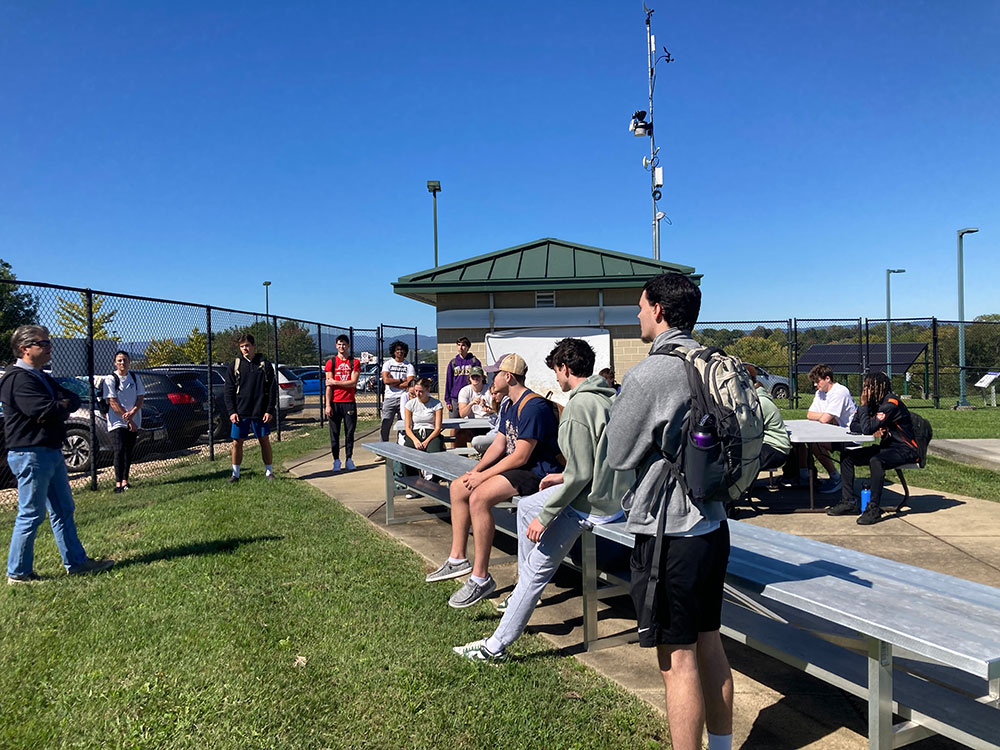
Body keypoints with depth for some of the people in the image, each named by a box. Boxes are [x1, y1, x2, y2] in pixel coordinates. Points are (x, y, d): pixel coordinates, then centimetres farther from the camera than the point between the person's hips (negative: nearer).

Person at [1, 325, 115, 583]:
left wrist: (60, 406, -11)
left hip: (52, 451, 10)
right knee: (31, 514, -2)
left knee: (63, 510, 13)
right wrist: (63, 406, -5)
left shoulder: (42, 378, 17)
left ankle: (76, 562, 21)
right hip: (30, 453, -10)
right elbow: (44, 410, -25)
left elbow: (74, 399, 10)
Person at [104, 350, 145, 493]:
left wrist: (131, 413, -13)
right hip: (117, 422, -4)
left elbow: (140, 398, 6)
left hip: (134, 423, 4)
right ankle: (118, 483, -9)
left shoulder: (135, 378, 11)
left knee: (129, 452, 6)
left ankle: (125, 481, 11)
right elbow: (113, 403, -9)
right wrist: (128, 420, -13)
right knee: (119, 451, -10)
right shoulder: (110, 379, -3)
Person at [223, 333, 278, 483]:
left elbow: (273, 389, 1)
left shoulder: (265, 365, 2)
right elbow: (229, 391, 5)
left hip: (260, 413, -1)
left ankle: (269, 472, 18)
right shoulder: (235, 366, 5)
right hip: (240, 413, 1)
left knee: (265, 441, 6)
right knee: (237, 443, 3)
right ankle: (235, 473, 16)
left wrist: (270, 410, -6)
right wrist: (232, 411, -5)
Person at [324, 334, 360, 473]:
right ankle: (336, 461, 10)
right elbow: (328, 386, 1)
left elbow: (353, 382, -7)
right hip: (335, 402, 0)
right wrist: (328, 405, -5)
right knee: (334, 433, 2)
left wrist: (334, 382, -7)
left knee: (350, 432, 5)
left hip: (350, 402, 0)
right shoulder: (331, 363, 6)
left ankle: (349, 459, 14)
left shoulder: (355, 363, 5)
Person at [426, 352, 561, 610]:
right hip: (515, 466, 11)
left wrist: (483, 476, -17)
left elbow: (521, 456, -24)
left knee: (478, 497, -29)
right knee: (457, 488, 8)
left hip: (537, 472, -11)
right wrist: (475, 470, -2)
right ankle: (458, 559, 15)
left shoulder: (533, 407, -21)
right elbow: (499, 444, 13)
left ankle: (481, 578, -20)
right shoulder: (510, 406, 13)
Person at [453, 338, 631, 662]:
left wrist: (544, 517, -16)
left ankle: (497, 645, 11)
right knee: (526, 505, 24)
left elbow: (579, 474, -24)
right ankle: (524, 592, 31)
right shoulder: (610, 396, 7)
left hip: (592, 505, -10)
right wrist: (564, 477, 17)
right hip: (615, 494, 10)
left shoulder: (579, 406, -22)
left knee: (537, 571, 1)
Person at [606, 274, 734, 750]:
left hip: (667, 532, -8)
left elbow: (617, 455, -9)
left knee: (677, 659, 4)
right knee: (709, 644, 21)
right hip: (712, 523, 9)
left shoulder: (649, 375, -19)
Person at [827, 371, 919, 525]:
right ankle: (849, 502, 1)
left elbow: (867, 428, -29)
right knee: (846, 456, 0)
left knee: (876, 460, -38)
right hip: (887, 446, 9)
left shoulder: (891, 403, -21)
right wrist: (874, 431, -10)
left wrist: (864, 405, -18)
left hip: (905, 450, -9)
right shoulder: (874, 402, 5)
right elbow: (853, 426, 8)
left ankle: (874, 508, -29)